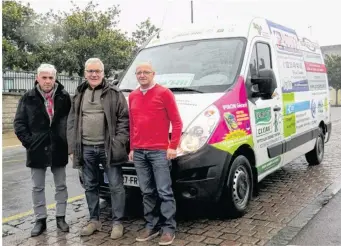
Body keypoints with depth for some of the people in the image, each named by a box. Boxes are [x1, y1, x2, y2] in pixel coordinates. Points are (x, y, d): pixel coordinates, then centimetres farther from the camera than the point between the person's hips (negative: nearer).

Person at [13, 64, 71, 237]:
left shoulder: (64, 97, -3)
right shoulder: (28, 98, -2)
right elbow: (19, 122, 1)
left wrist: (68, 141, -4)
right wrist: (28, 141, -8)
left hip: (58, 149, 0)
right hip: (37, 149, 0)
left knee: (61, 185, 10)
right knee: (37, 187, 9)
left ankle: (60, 217, 24)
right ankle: (40, 220, 22)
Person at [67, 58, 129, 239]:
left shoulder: (114, 93, -1)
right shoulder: (79, 95, 12)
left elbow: (124, 120, -4)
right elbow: (72, 122, 12)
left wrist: (119, 143, -13)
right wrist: (72, 147, 6)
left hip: (108, 148, -4)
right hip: (86, 149, 4)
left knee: (116, 186, 1)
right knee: (90, 186, 14)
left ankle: (117, 222, 13)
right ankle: (94, 220, 28)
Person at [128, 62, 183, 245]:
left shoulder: (164, 93, -2)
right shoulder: (132, 96, 15)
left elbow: (176, 122, -4)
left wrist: (173, 146, -9)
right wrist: (132, 148, 15)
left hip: (159, 151, -5)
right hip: (138, 152, 6)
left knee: (164, 192, -1)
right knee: (147, 192, 12)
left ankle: (168, 228, 9)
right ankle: (151, 225, 22)